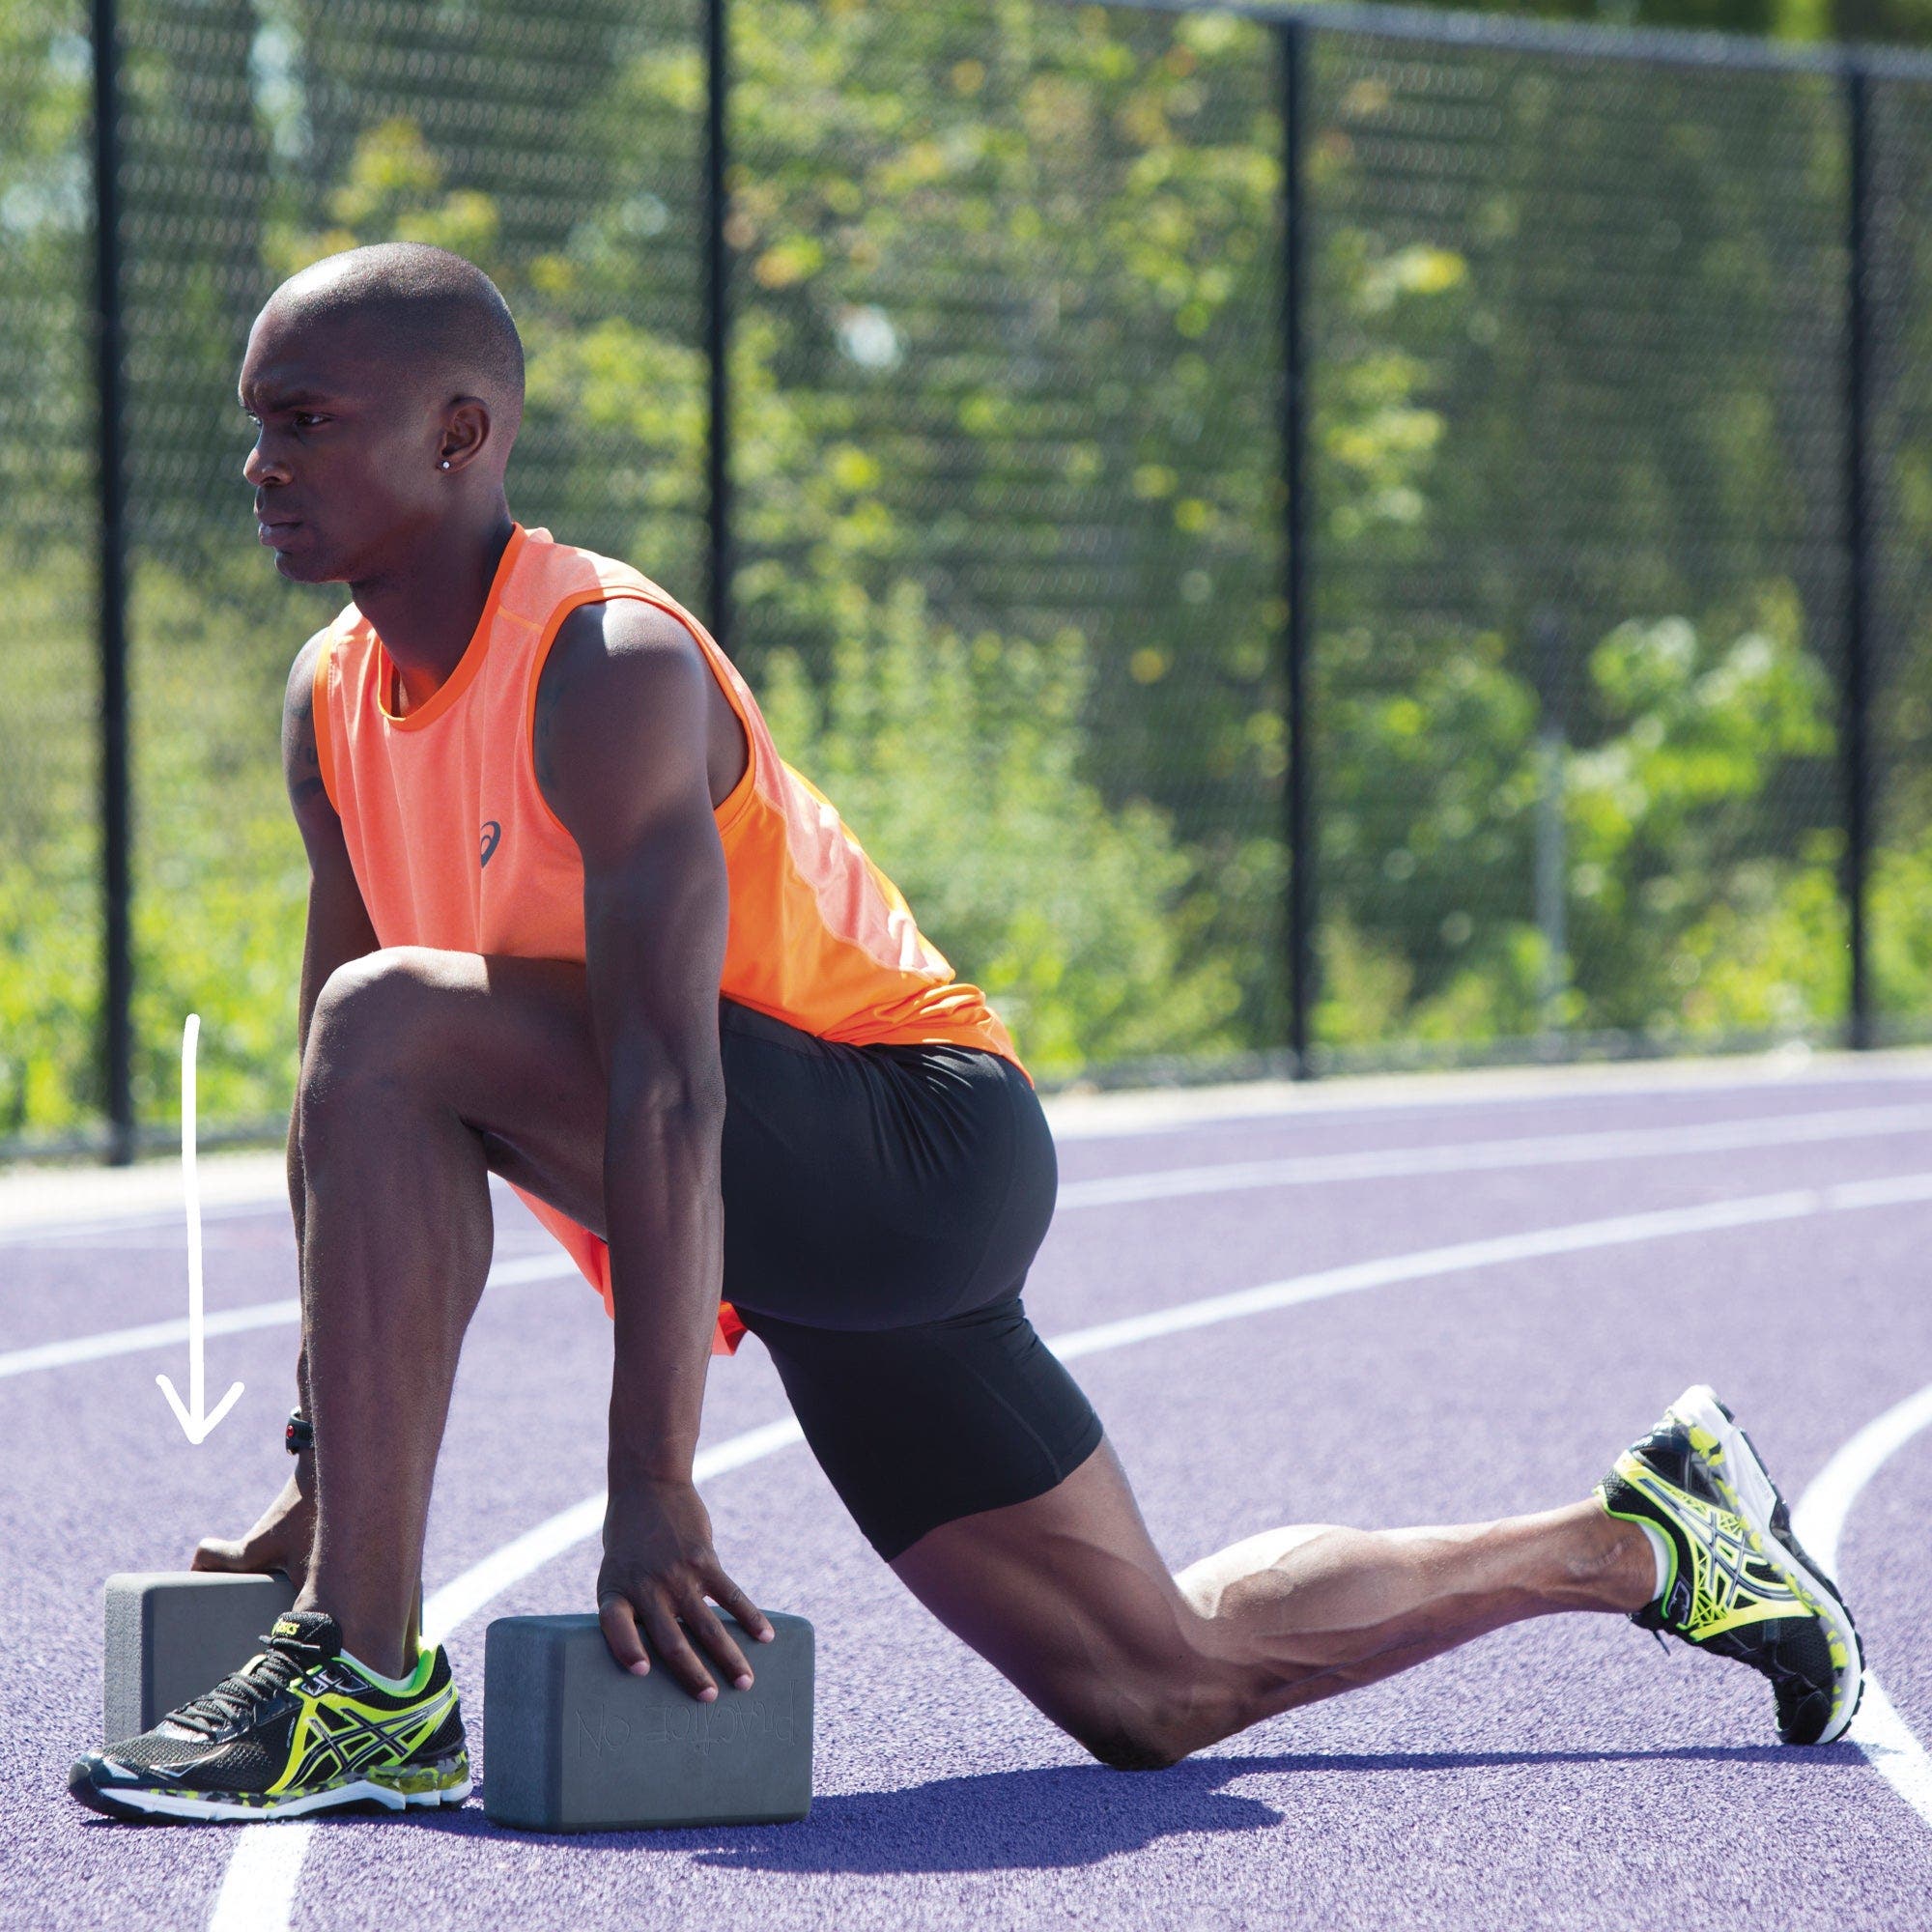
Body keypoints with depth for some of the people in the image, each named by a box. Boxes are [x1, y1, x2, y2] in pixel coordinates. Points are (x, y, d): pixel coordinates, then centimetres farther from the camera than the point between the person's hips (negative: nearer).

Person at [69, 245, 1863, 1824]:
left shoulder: (608, 670, -20)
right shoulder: (335, 704, 6)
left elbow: (664, 1086, -29)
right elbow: (338, 1125, 11)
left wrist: (651, 1494, -34)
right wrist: (324, 1479, 9)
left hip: (914, 1144, -9)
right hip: (810, 1226, 9)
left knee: (400, 1028, -28)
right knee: (1158, 1688, 13)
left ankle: (368, 1681, -28)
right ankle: (1636, 1538, 31)